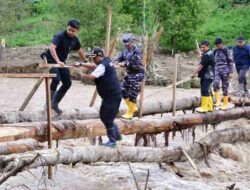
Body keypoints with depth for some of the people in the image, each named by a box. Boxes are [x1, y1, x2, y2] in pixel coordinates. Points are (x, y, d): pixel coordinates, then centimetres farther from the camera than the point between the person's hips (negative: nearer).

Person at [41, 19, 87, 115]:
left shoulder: (75, 40, -1)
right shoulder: (59, 36, -23)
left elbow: (80, 51, 18)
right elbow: (51, 48, -38)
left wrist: (85, 62, 29)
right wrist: (57, 61, -50)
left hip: (61, 62, 8)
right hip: (51, 59, -7)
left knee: (67, 83, 5)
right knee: (56, 79, -28)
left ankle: (55, 103, 18)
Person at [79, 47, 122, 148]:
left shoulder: (103, 66, -19)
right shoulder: (106, 61, 11)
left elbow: (91, 76, -26)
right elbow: (93, 66, 24)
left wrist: (84, 76, -5)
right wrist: (81, 64, 15)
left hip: (113, 96, -11)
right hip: (109, 95, 11)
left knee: (108, 118, -4)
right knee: (104, 116, 17)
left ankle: (112, 140, 6)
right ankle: (117, 135, 26)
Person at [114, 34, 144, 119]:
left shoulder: (137, 51, -18)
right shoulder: (125, 50, 6)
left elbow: (136, 65, -24)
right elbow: (119, 58, 6)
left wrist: (125, 64, -25)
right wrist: (117, 62, -18)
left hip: (137, 75, -8)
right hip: (129, 74, 8)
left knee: (132, 94, -4)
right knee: (123, 91, 9)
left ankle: (130, 113, 8)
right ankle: (133, 107, 27)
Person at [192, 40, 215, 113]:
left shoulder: (207, 55, -16)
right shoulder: (205, 54, 17)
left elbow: (201, 66, -18)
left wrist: (194, 74, -15)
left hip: (208, 76, -11)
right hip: (204, 76, 11)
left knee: (204, 90, -14)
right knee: (206, 91, 13)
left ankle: (204, 107, -13)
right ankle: (209, 107, 20)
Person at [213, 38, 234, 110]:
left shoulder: (226, 51, -5)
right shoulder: (215, 52, 10)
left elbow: (230, 62, -5)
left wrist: (231, 72, -11)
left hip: (225, 71, -3)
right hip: (217, 71, 3)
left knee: (225, 88, 2)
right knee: (215, 84, -23)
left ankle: (225, 104, 12)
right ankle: (218, 101, -19)